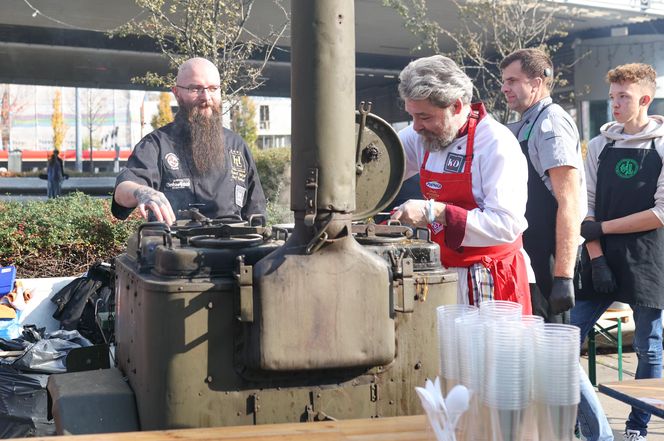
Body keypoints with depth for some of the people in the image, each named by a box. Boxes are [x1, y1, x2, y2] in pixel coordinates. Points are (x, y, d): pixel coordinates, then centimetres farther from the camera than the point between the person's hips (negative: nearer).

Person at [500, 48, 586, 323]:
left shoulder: (551, 122, -12)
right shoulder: (522, 128, 16)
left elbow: (569, 204, -20)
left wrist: (564, 276, -25)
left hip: (549, 258, -9)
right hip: (530, 257, 9)